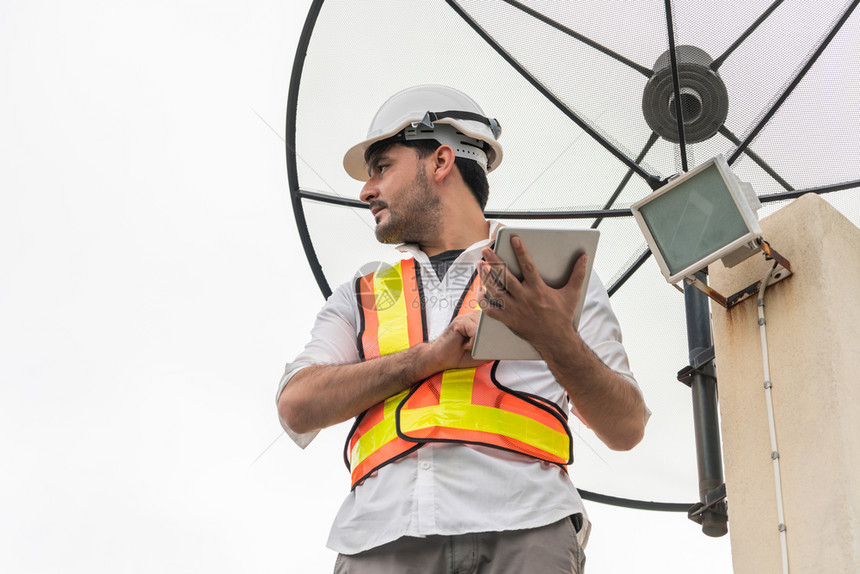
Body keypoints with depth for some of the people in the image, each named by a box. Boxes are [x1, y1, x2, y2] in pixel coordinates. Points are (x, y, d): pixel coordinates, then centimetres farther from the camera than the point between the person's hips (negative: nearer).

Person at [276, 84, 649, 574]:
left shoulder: (553, 276, 18)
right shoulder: (360, 299, 25)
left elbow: (626, 429, 10)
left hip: (521, 533, -1)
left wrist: (557, 339, -8)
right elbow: (298, 407, 7)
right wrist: (434, 354, 0)